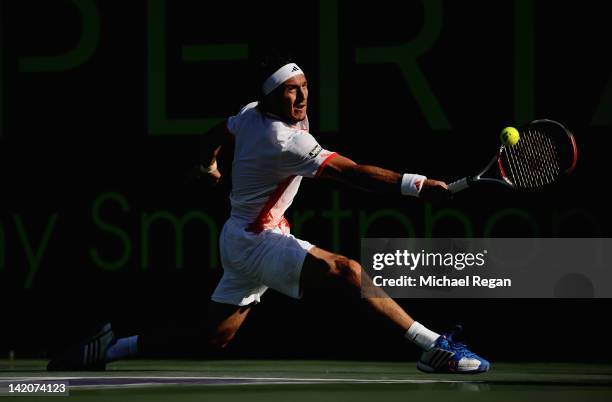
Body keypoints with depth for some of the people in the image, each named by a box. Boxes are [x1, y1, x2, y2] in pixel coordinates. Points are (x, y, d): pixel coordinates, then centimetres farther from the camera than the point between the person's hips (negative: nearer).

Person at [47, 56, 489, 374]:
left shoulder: (251, 114, 3)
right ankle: (435, 348, -31)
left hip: (241, 238, 10)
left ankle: (109, 348, 19)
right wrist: (419, 184, -37)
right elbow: (353, 172, -32)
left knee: (215, 337, 14)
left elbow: (216, 134, 25)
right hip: (257, 242, -10)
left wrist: (208, 165, 47)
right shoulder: (286, 141, -25)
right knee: (347, 270, -26)